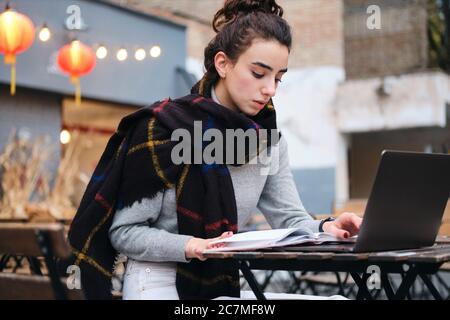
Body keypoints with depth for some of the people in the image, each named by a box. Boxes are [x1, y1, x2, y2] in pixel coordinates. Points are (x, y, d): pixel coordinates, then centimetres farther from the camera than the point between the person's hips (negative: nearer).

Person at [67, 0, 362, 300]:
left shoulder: (269, 139, 3)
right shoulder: (163, 128, -14)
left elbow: (291, 219, 0)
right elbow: (124, 232, -12)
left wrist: (324, 228, -23)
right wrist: (189, 245, -29)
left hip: (224, 285, 6)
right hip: (159, 284, -6)